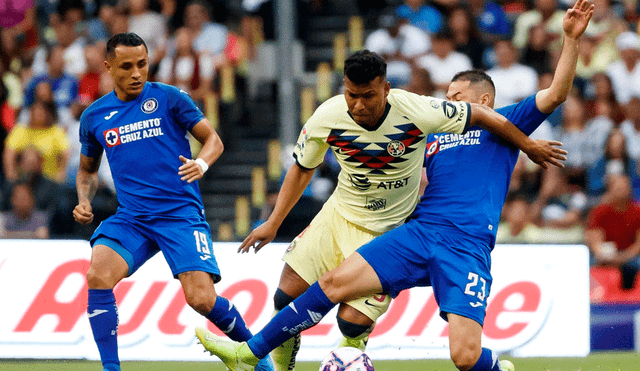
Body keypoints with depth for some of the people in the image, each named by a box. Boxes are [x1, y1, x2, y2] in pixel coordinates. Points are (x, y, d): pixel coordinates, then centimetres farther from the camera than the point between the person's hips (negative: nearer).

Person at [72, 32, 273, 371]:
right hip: (130, 216, 3)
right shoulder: (94, 117, 10)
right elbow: (87, 169, 25)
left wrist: (201, 164, -16)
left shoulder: (169, 99, 1)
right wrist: (84, 203, 5)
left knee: (201, 299, -16)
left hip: (181, 212, -3)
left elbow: (213, 139, 6)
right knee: (98, 276, -25)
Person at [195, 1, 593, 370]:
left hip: (467, 247, -5)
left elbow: (556, 93, 3)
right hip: (418, 233, 5)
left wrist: (571, 38, -6)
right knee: (336, 281, -9)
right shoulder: (434, 138, 28)